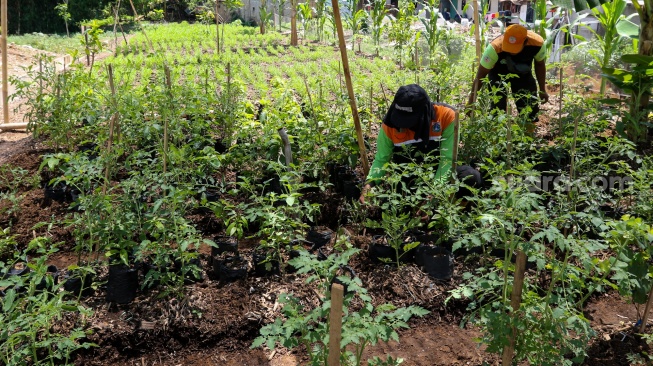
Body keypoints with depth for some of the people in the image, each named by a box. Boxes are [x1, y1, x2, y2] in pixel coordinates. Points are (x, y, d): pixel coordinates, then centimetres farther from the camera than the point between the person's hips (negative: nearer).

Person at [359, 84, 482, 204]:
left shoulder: (446, 116, -22)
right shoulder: (390, 124, -17)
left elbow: (448, 158, -22)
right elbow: (381, 160, -10)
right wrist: (369, 184, -28)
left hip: (438, 174, -1)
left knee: (472, 177, -29)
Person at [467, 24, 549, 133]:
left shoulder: (537, 43, -31)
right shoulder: (495, 48, -40)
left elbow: (540, 65, -8)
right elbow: (480, 76, -31)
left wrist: (543, 90, -1)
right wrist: (471, 101, -32)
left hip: (523, 73, 3)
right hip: (498, 73, -2)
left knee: (530, 105, 0)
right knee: (498, 105, -15)